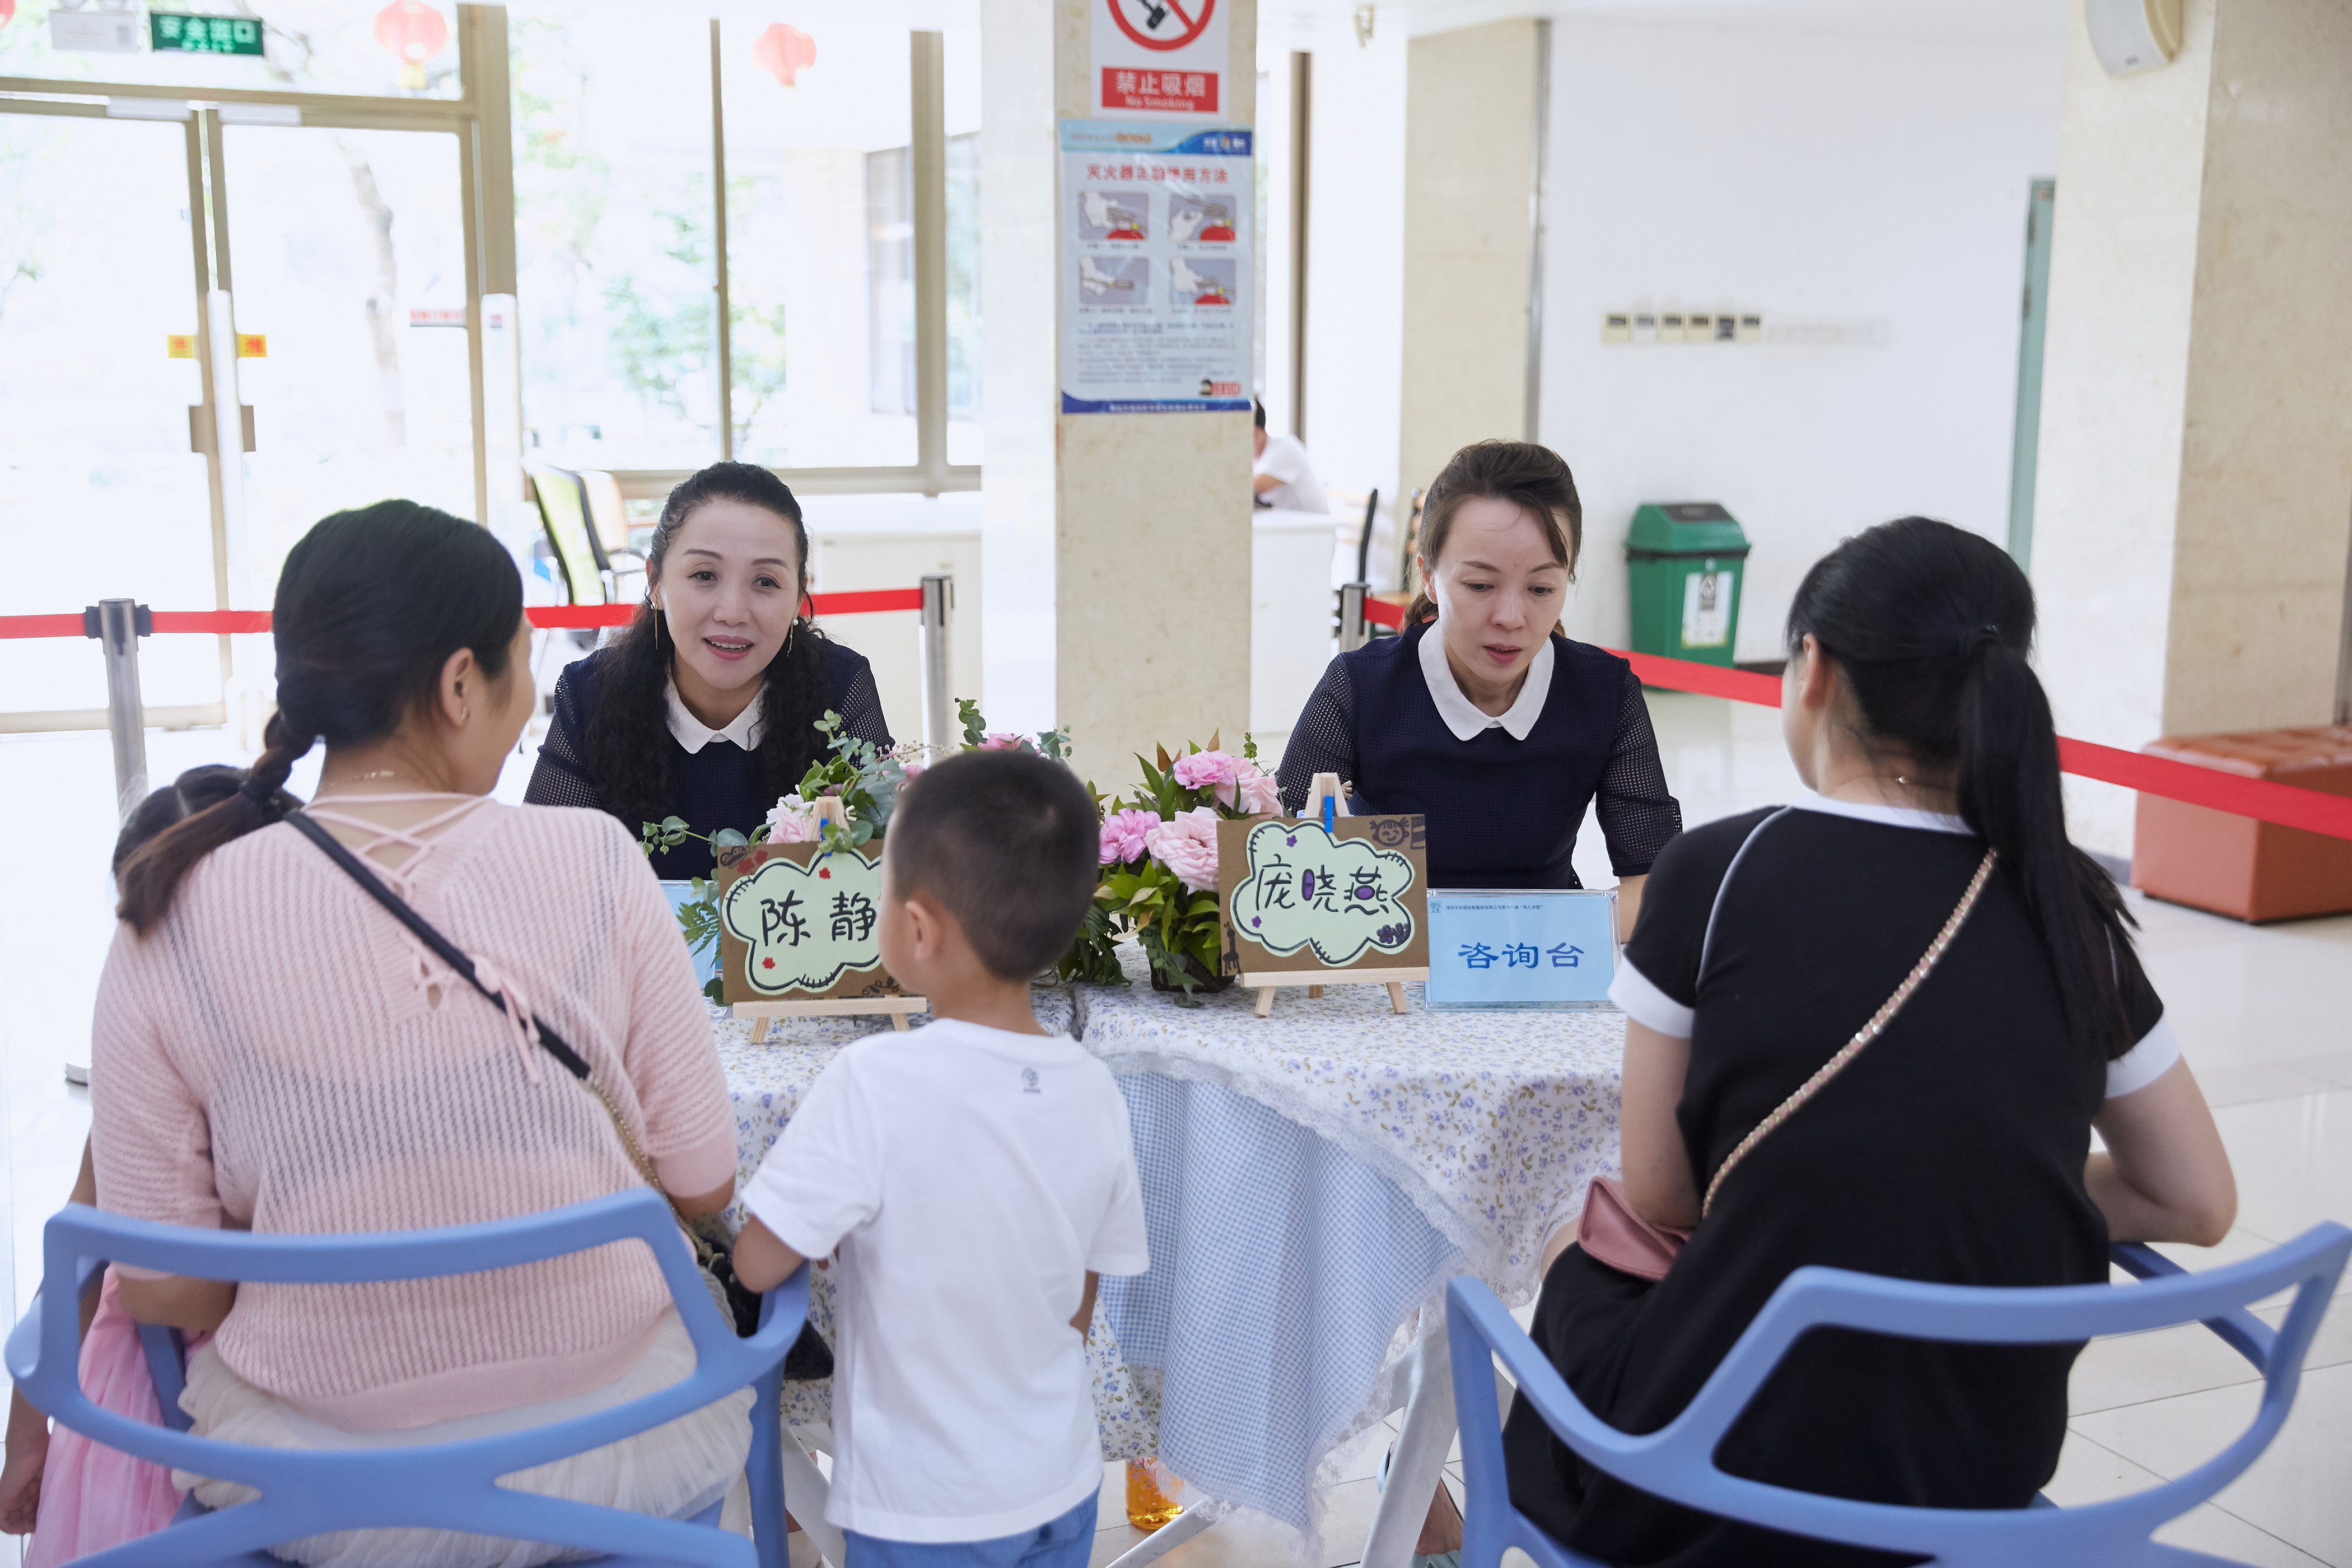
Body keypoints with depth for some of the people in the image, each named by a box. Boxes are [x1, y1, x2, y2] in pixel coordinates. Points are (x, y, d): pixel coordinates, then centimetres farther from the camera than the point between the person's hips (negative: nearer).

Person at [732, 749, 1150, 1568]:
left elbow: (758, 1263, -18)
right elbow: (1079, 1309, 1)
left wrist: (843, 1226, 1)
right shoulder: (1092, 1090, -9)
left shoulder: (874, 1083, -24)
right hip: (1062, 1486, 4)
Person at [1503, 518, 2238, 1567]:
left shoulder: (1716, 871, -15)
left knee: (1579, 1261, 28)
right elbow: (2200, 1205, 5)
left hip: (1749, 1480, -4)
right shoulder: (2071, 906, -4)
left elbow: (1659, 1198, -5)